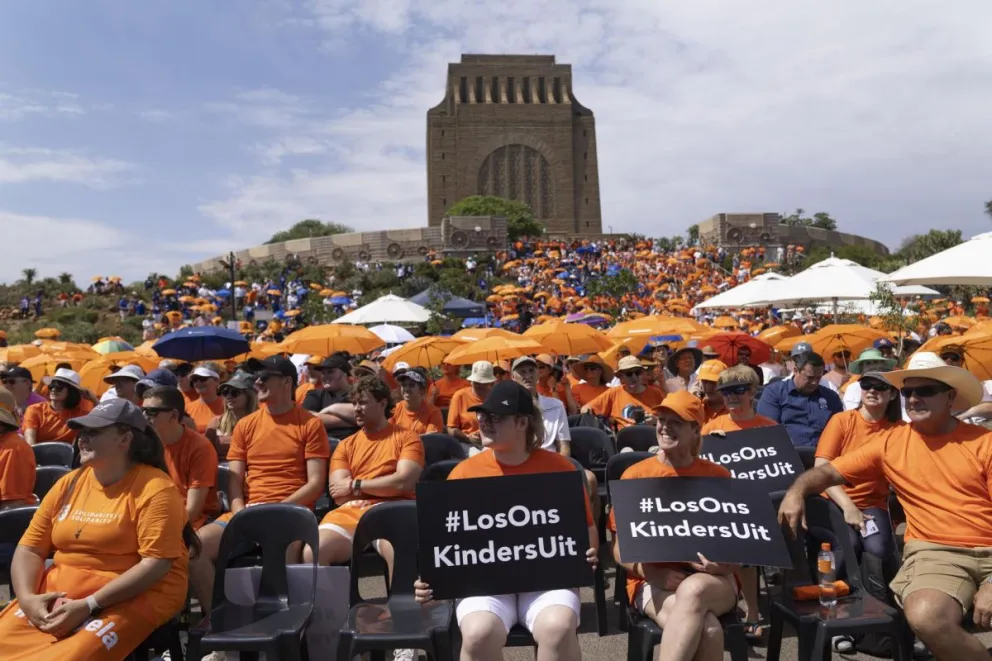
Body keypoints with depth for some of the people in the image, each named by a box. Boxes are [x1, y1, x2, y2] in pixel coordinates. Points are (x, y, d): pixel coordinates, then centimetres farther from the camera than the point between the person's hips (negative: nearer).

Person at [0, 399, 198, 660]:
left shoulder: (154, 488, -11)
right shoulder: (69, 483, 9)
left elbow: (157, 564, -17)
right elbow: (29, 549, 11)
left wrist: (89, 605, -20)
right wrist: (27, 596, -8)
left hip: (134, 597, -6)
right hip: (59, 589, 6)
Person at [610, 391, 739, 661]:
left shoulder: (717, 475, 7)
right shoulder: (635, 475, 4)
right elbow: (620, 549, 5)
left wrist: (719, 564, -16)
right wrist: (652, 573, -16)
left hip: (712, 580, 1)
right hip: (653, 582, -1)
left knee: (693, 591, -37)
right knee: (707, 629, -34)